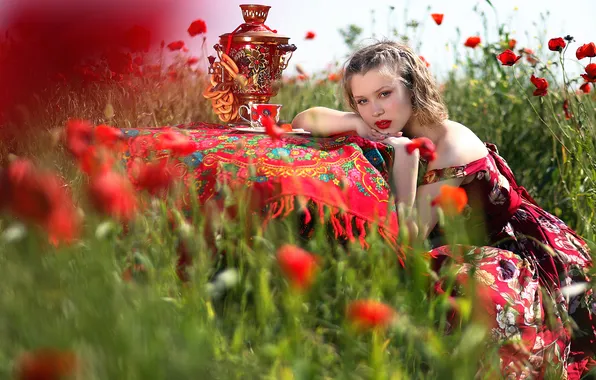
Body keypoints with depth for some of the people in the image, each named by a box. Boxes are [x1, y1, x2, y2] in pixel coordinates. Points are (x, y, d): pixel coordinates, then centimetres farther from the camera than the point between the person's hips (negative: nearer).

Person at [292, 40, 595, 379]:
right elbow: (302, 121, -2)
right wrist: (357, 123, -19)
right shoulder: (392, 132, -1)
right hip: (476, 258, 7)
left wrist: (403, 156, -31)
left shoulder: (451, 145, -22)